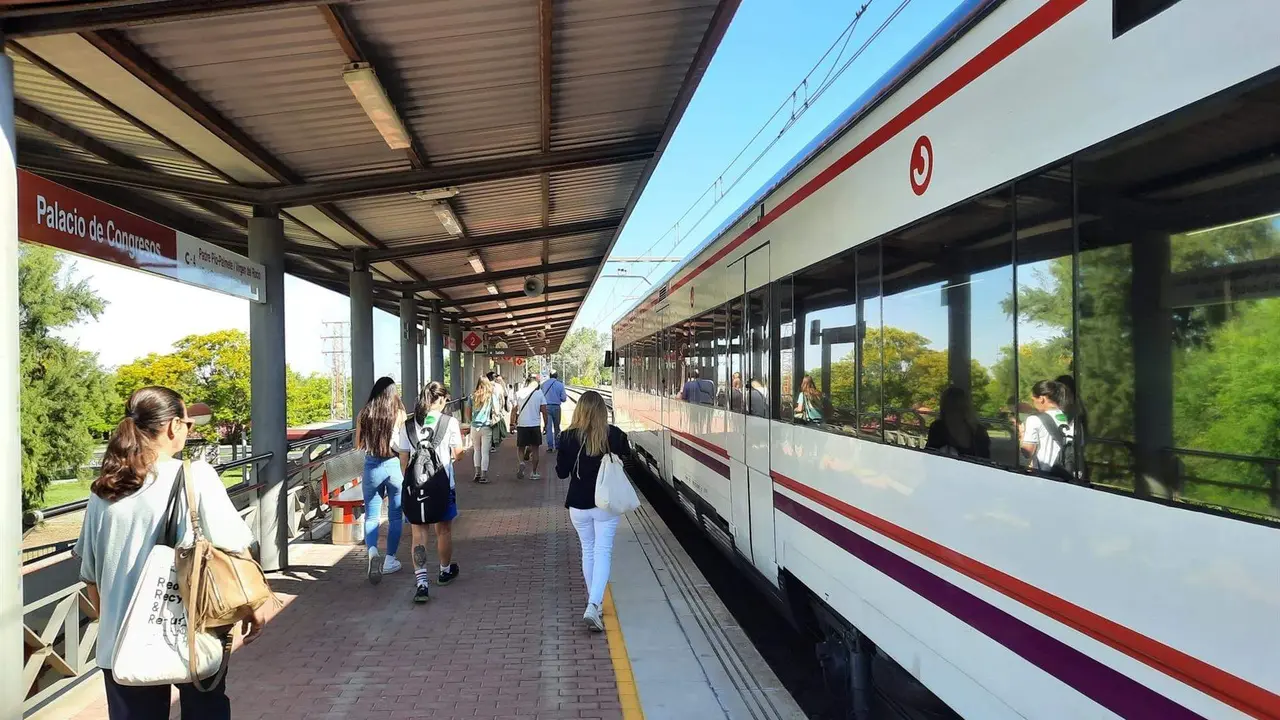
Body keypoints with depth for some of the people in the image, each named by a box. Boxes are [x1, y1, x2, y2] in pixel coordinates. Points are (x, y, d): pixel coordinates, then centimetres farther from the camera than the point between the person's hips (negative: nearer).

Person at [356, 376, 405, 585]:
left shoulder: (364, 414, -2)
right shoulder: (399, 414, -7)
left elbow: (358, 445, 7)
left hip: (372, 467, 1)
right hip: (395, 466, -1)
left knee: (371, 516, 10)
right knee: (395, 516, 13)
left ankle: (371, 551, -14)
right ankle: (390, 560, 19)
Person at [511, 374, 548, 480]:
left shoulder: (519, 393, 2)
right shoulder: (539, 393, 0)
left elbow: (514, 410, 0)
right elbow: (544, 411, -2)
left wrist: (512, 423, 8)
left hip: (521, 425, 1)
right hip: (535, 425, -1)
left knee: (521, 447, 14)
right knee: (534, 448, 8)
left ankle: (522, 462, -15)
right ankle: (534, 473, 10)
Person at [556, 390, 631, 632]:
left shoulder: (569, 437, -10)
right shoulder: (615, 435, -10)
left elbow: (561, 472, -4)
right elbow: (626, 462, 3)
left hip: (578, 505, 1)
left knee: (588, 551, 17)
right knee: (603, 552, 2)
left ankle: (594, 603, 27)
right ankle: (593, 605, -12)